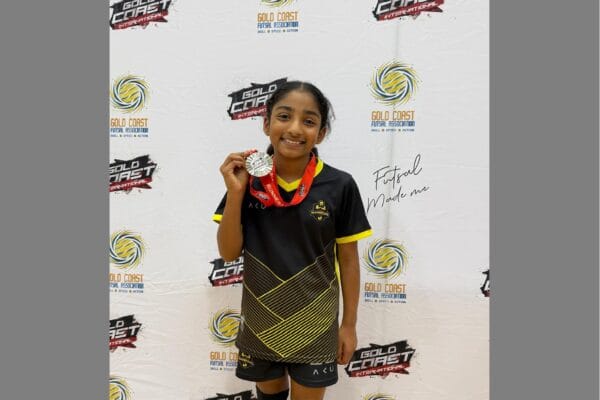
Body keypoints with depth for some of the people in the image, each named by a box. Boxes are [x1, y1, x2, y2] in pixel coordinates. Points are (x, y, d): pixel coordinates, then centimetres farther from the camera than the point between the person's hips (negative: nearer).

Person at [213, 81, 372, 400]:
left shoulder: (339, 186, -15)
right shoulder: (248, 180, -11)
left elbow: (348, 259, -5)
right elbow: (229, 253, -9)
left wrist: (349, 323, -1)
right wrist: (235, 192, -21)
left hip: (314, 323, -2)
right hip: (259, 320, 2)